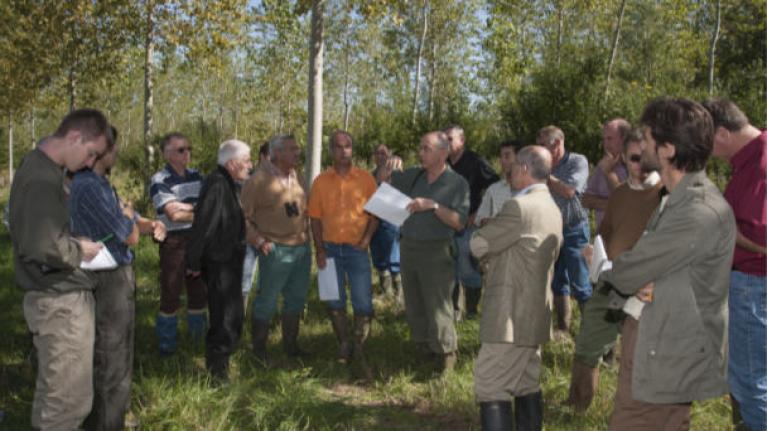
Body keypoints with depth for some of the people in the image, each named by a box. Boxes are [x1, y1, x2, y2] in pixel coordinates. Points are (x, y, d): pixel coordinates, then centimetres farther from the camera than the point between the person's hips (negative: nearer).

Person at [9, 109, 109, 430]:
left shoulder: (40, 166, 10)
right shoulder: (43, 177, -22)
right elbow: (43, 246, -32)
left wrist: (73, 244, 6)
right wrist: (78, 251, -14)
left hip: (57, 296, 10)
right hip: (60, 300, -10)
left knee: (55, 392, 22)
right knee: (69, 398, 0)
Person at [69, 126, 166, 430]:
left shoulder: (99, 184, 10)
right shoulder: (90, 187, -24)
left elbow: (131, 222, 13)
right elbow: (130, 236, -21)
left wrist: (151, 225, -8)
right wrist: (128, 214, -1)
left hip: (115, 274, 11)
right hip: (109, 279, -11)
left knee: (116, 349, 24)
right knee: (110, 355, 2)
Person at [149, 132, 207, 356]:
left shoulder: (196, 176, 9)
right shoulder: (159, 181, -11)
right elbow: (174, 214, -19)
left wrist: (185, 207, -9)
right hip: (174, 243, -6)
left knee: (199, 293, 13)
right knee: (171, 296, 3)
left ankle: (198, 342, 27)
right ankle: (167, 346, 17)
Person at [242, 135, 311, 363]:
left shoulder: (296, 177, 10)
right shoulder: (259, 180, -11)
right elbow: (243, 216, -10)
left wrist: (306, 235, 11)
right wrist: (259, 241, -13)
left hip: (302, 248, 7)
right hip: (276, 250, -7)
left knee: (296, 300, 15)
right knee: (266, 302, 3)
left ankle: (290, 344, 30)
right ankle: (258, 349, 17)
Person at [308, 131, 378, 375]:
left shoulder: (365, 178, 0)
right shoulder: (321, 181, 3)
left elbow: (375, 213, 1)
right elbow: (315, 217, 4)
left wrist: (365, 241, -11)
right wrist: (319, 249, -3)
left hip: (356, 248, -2)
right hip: (330, 248, 2)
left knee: (363, 302, -2)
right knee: (334, 301, 11)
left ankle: (359, 348, 12)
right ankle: (343, 345, 25)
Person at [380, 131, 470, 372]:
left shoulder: (457, 184, -7)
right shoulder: (414, 176, 7)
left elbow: (459, 222, -13)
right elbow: (385, 182, 19)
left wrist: (433, 205, -23)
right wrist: (388, 168, -3)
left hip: (436, 252, -6)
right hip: (408, 248, 6)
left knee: (437, 308, -5)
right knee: (414, 307, 14)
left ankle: (446, 355, 10)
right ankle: (423, 350, 28)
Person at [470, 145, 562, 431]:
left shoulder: (519, 206, -18)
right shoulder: (551, 208, 13)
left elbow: (478, 245, -15)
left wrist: (489, 226, 6)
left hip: (511, 316, -10)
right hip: (536, 313, 10)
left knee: (490, 387, -5)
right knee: (527, 385, 15)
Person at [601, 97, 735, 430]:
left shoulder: (702, 213, -24)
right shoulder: (675, 201, 10)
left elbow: (624, 273, -22)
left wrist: (604, 267, 1)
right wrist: (636, 281, -14)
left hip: (665, 363, -9)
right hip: (649, 345, 9)